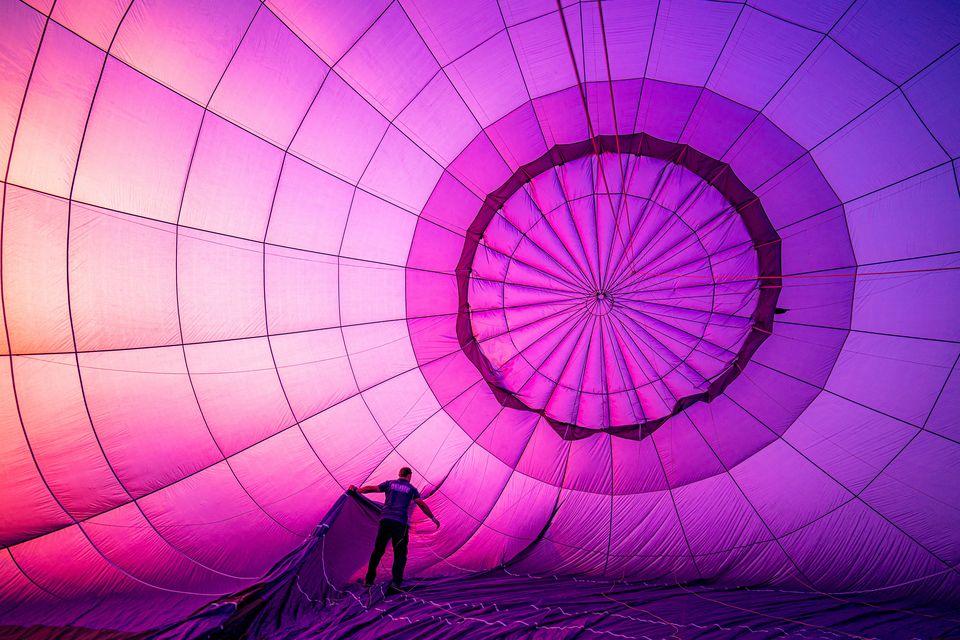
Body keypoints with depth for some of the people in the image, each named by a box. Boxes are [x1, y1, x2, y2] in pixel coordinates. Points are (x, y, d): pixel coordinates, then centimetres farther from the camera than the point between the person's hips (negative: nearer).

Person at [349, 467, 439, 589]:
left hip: (385, 520, 2)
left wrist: (356, 490, 21)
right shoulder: (411, 489, 9)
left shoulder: (390, 483, 11)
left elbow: (371, 488, 7)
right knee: (400, 554, 7)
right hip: (400, 523, -2)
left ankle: (369, 579, 20)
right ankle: (396, 582, -4)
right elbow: (422, 505, 6)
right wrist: (433, 518, 14)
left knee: (378, 550, 15)